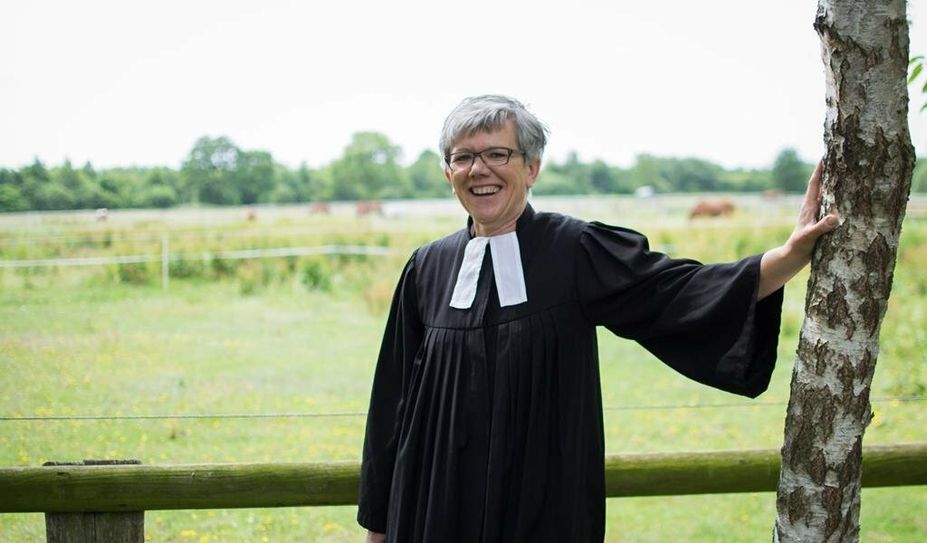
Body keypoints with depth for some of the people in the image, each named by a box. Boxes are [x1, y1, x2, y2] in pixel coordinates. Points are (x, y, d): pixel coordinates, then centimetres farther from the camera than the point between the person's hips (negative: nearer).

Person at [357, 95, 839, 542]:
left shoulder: (577, 253, -6)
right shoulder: (428, 268, 3)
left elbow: (681, 290, -16)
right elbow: (396, 398, 6)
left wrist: (792, 255, -31)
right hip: (439, 504, 2)